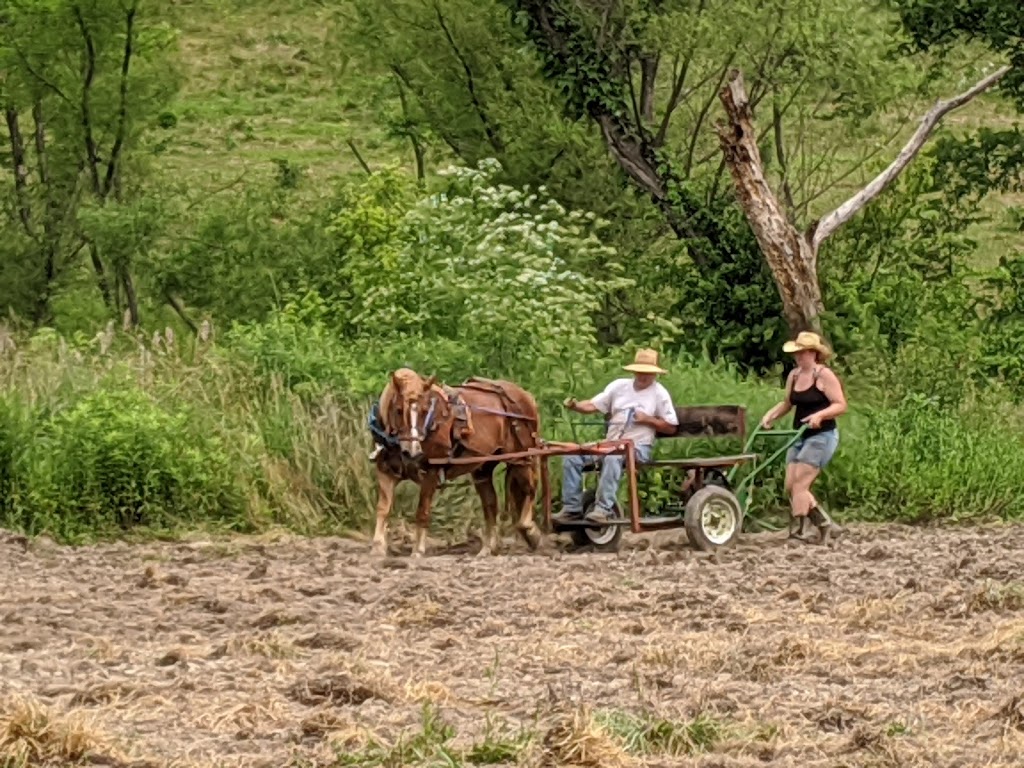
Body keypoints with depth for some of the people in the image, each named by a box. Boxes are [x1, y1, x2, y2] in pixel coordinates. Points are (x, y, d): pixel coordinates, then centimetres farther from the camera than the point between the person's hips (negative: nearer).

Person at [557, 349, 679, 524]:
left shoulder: (660, 394, 4)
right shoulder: (620, 385, 14)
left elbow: (671, 427, 3)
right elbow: (593, 405, 9)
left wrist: (647, 419, -10)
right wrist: (575, 406, -11)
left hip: (638, 446, -5)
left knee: (612, 458, -39)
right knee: (572, 457, -15)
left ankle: (604, 509, -42)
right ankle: (572, 507, -12)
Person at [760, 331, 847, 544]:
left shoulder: (824, 375, -11)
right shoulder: (794, 376, 10)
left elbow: (841, 405, -14)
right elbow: (787, 403, 20)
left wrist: (820, 415, -28)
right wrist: (771, 415, 4)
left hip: (821, 436, -8)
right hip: (799, 437, 8)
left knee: (799, 484, -16)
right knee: (791, 486, 3)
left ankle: (797, 532, -15)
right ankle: (825, 524, 14)